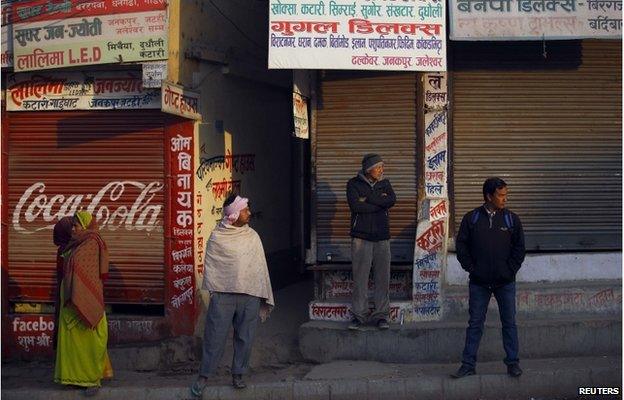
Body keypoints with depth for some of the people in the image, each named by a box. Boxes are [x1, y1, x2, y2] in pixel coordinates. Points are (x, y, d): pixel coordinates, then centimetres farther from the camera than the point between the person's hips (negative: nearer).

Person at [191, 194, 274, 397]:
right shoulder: (217, 237, 0)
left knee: (245, 337, 7)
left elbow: (261, 267, 9)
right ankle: (204, 376, 10)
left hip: (250, 295, 3)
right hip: (223, 294, -3)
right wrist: (213, 290, -3)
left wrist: (265, 298, 7)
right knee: (215, 336, -1)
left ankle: (238, 374, 20)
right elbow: (209, 265, 3)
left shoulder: (253, 237, 8)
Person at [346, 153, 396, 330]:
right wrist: (379, 202, -7)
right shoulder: (354, 184, 2)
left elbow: (392, 200, -7)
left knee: (383, 277, 2)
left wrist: (368, 199, -11)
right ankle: (359, 315, 4)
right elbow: (356, 206, -14)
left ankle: (381, 315, 8)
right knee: (360, 277, -3)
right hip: (361, 236, -3)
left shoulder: (384, 183, 12)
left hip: (382, 236, 3)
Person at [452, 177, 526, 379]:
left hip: (505, 282, 0)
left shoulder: (511, 219, 2)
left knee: (509, 323, 5)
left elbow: (519, 247, 5)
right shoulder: (471, 218, 0)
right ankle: (468, 364, 11)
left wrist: (510, 270, -4)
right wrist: (471, 268, -4)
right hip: (478, 283, 0)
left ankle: (513, 363, 15)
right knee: (475, 323, 5)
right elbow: (461, 245, 3)